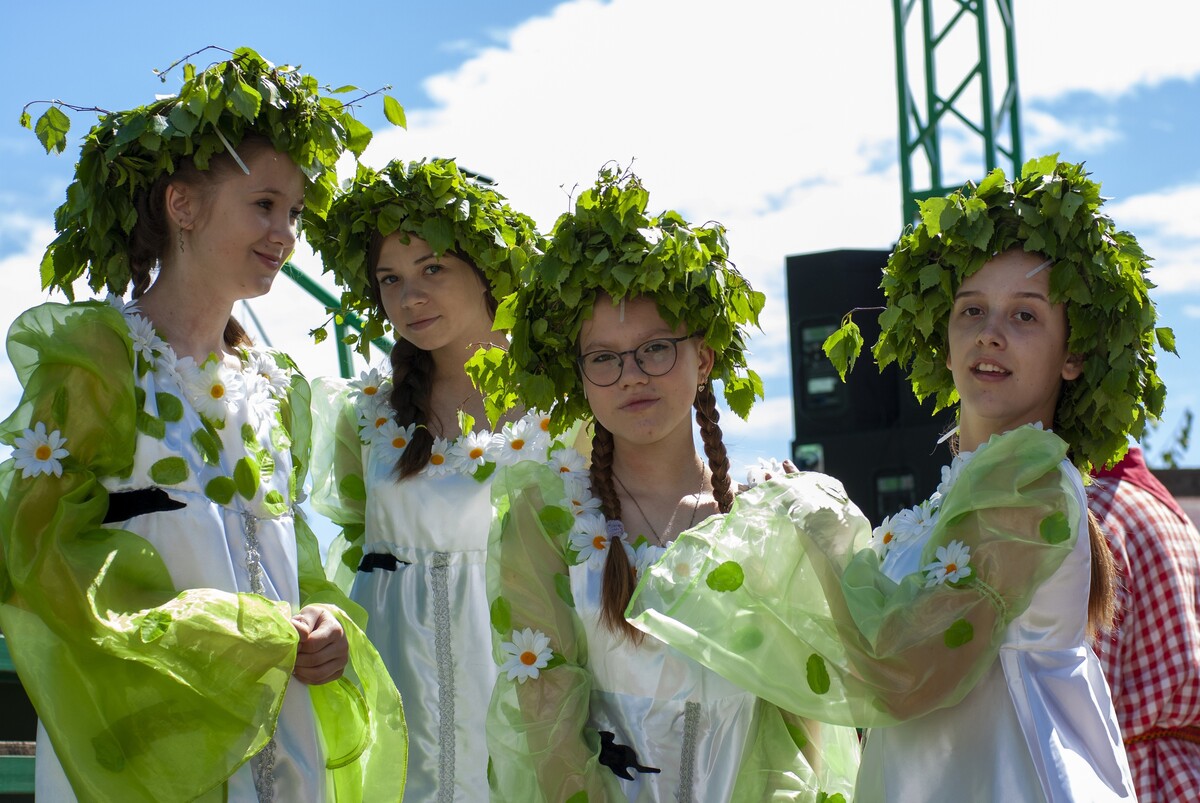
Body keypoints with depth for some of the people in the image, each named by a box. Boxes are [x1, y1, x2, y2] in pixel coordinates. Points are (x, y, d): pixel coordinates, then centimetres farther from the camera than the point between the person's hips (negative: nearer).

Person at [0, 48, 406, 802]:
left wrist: (328, 625, -6)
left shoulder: (278, 386, 13)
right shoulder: (95, 356, -6)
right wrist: (243, 638, -16)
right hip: (148, 736, -6)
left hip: (281, 734, 6)